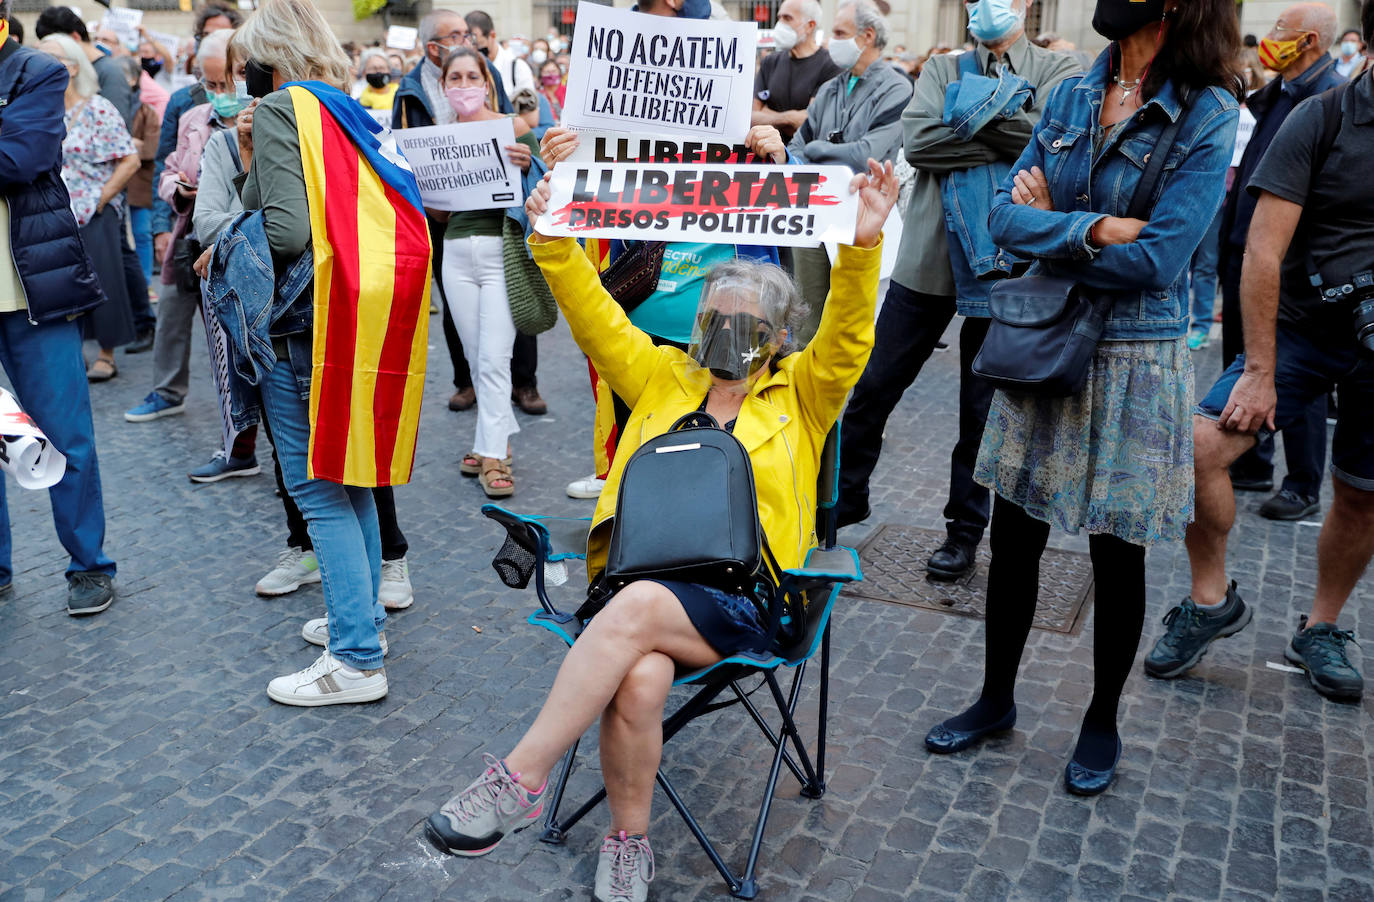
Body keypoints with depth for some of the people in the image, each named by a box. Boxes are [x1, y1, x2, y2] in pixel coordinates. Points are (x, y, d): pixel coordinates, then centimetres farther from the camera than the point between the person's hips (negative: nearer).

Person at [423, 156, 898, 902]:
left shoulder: (801, 396, 12)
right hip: (642, 580, 3)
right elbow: (595, 315, 11)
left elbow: (848, 336, -4)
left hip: (739, 599, -2)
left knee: (638, 606, -35)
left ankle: (518, 779, -26)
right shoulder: (663, 378, 19)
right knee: (640, 680, -31)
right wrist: (553, 241, -4)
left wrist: (862, 247, -21)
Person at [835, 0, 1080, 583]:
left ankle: (965, 530, 23)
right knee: (873, 387, 6)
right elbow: (917, 141, -7)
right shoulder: (943, 69, 11)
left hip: (1002, 267, -2)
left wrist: (966, 118, -12)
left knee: (982, 409, 9)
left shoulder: (1056, 71, 5)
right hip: (928, 258, 2)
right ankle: (847, 496, 24)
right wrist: (1002, 140, -12)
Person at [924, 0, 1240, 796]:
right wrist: (1091, 230, -19)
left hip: (1134, 362, -4)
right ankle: (997, 700, 31)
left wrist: (1048, 225, -9)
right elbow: (1006, 215, -3)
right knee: (1014, 538, 11)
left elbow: (1155, 258, -19)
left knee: (1117, 553, 8)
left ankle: (1103, 724, 30)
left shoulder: (1208, 116, -11)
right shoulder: (1071, 96, 4)